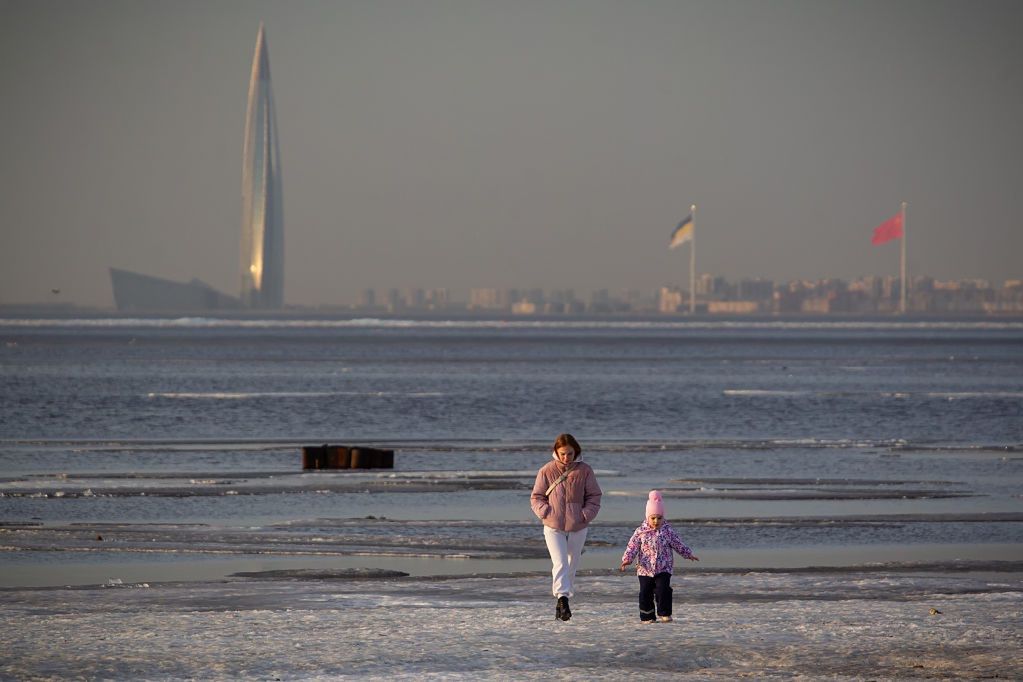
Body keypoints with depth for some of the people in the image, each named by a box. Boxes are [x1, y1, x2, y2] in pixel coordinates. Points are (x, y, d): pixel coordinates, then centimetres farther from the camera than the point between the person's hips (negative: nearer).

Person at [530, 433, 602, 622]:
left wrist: (586, 514, -10)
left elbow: (594, 496, 5)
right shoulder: (546, 471, -2)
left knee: (572, 565, 11)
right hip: (553, 527, -2)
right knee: (560, 564, -17)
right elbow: (536, 497, 4)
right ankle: (562, 599, -27)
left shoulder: (584, 471, 0)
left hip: (577, 527, 2)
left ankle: (563, 601, 24)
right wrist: (545, 511, -13)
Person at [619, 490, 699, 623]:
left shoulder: (668, 531, -1)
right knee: (645, 592, 2)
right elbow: (632, 546, -4)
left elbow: (678, 544, 10)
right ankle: (647, 616, 12)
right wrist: (627, 560, -16)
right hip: (645, 569, 1)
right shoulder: (641, 532, -3)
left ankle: (664, 614, 0)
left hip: (663, 568, -1)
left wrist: (689, 554, 12)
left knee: (663, 589, -11)